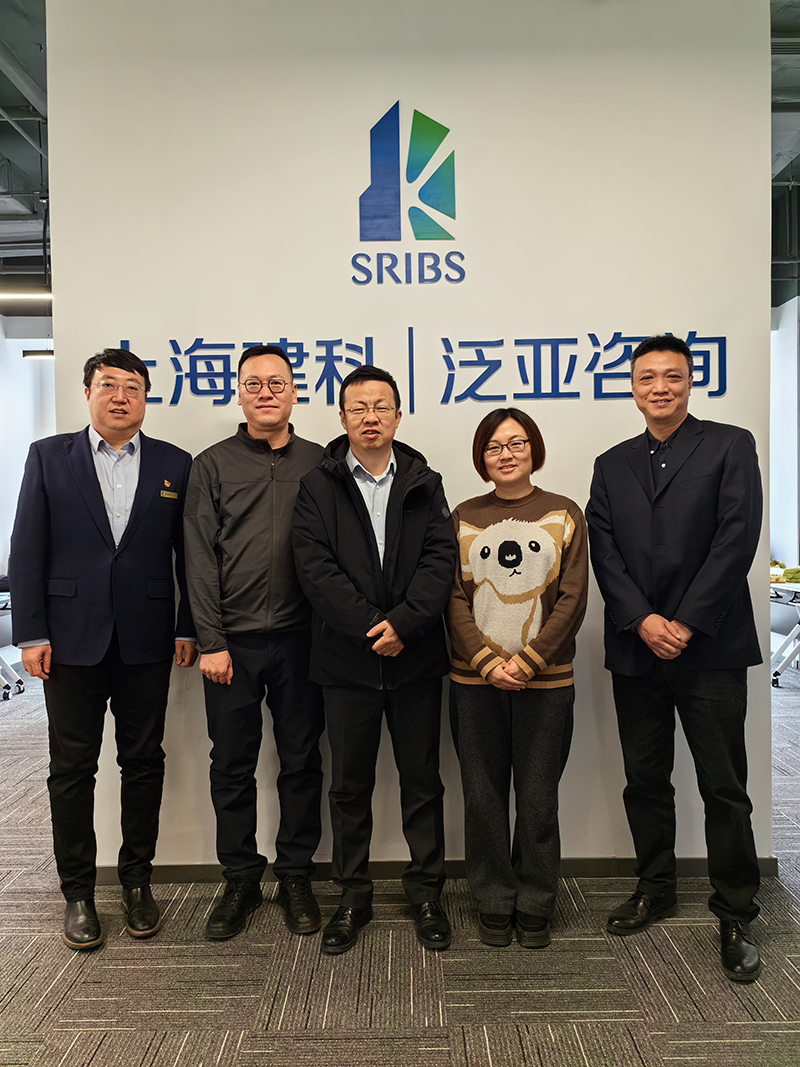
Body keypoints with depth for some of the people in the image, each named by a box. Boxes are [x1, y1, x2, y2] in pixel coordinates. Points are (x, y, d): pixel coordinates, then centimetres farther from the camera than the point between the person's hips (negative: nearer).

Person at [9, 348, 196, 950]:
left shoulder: (175, 465, 4)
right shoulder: (49, 457, 4)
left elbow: (189, 554, 4)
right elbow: (27, 550, 1)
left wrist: (188, 628, 0)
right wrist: (31, 633, -4)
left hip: (146, 643, 1)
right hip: (72, 640, 0)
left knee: (143, 763, 10)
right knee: (72, 769, 8)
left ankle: (138, 882, 27)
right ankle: (78, 893, 24)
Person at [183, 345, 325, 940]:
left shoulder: (319, 463, 7)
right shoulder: (213, 465, 4)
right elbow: (200, 559, 0)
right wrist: (211, 641, -6)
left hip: (300, 639, 1)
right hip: (233, 643, 0)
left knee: (302, 763, 9)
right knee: (232, 767, 9)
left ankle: (296, 877, 26)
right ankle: (240, 880, 26)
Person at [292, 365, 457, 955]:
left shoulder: (425, 484, 7)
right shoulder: (318, 487, 3)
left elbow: (441, 560, -4)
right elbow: (316, 568, -8)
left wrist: (403, 623, -17)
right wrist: (371, 627, -16)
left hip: (416, 658, 1)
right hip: (347, 661, 0)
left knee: (422, 781, 11)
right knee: (350, 785, 11)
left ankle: (427, 892, 28)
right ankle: (353, 896, 28)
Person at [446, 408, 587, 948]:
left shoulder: (564, 515, 3)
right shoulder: (464, 518, 7)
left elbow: (572, 601, -2)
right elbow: (455, 600, 2)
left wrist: (526, 663, -11)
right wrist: (489, 663, -10)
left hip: (546, 682, -1)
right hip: (474, 682, 1)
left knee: (538, 799, 7)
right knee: (483, 797, 9)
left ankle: (535, 905, 27)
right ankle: (494, 904, 28)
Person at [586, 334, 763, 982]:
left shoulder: (730, 446, 1)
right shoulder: (612, 465, 12)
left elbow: (736, 539, -9)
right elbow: (605, 552, 3)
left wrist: (686, 623, -14)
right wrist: (643, 621, -10)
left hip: (710, 647, -3)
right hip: (636, 649, 4)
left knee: (725, 787, 3)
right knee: (645, 780, 14)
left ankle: (736, 916, 20)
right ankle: (655, 890, 32)